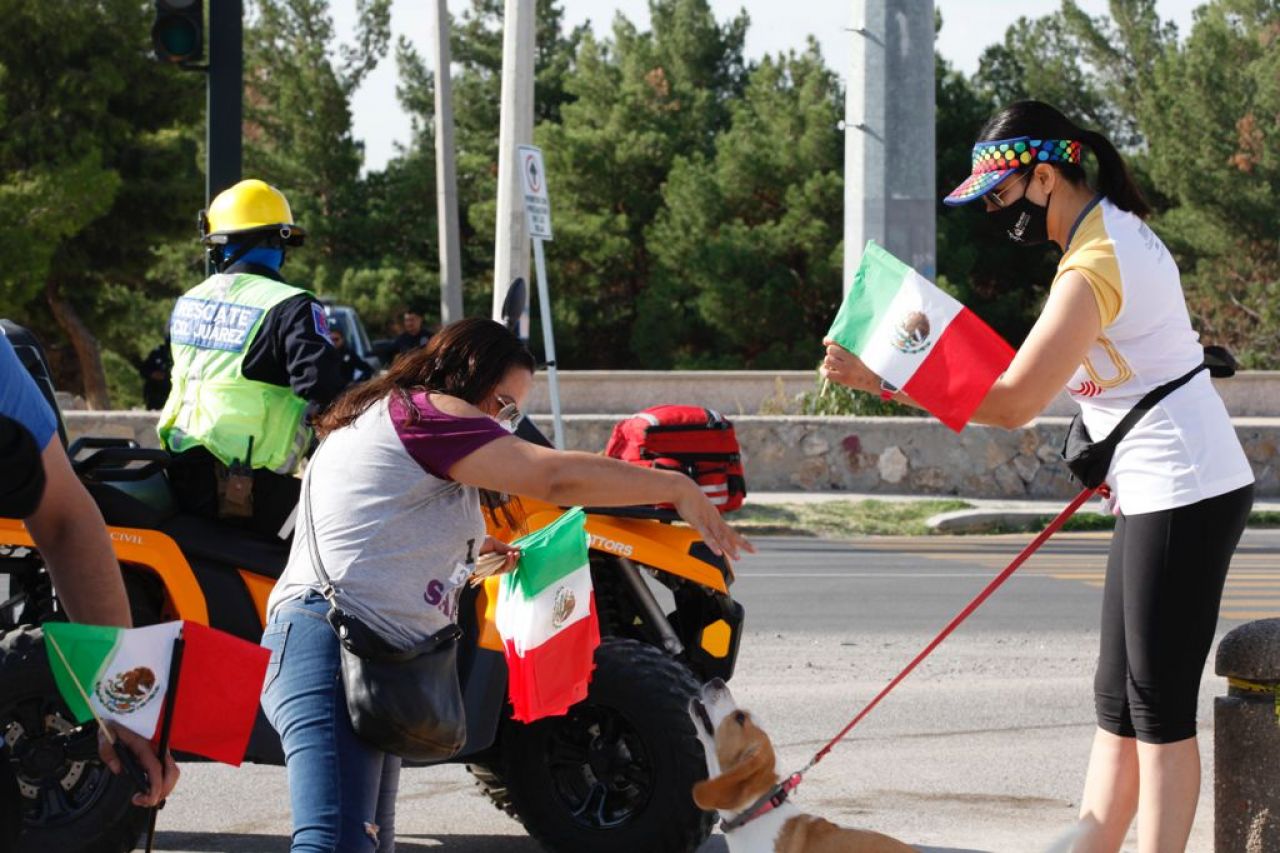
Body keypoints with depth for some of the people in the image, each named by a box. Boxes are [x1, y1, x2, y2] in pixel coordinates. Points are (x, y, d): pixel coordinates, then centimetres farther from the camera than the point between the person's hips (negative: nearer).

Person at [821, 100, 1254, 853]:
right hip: (1164, 491, 10)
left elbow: (1013, 403, -23)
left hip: (1182, 497, -10)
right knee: (1118, 703, 10)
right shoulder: (1122, 228, 11)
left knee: (1159, 707, -6)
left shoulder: (1092, 269, -20)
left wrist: (881, 382, -21)